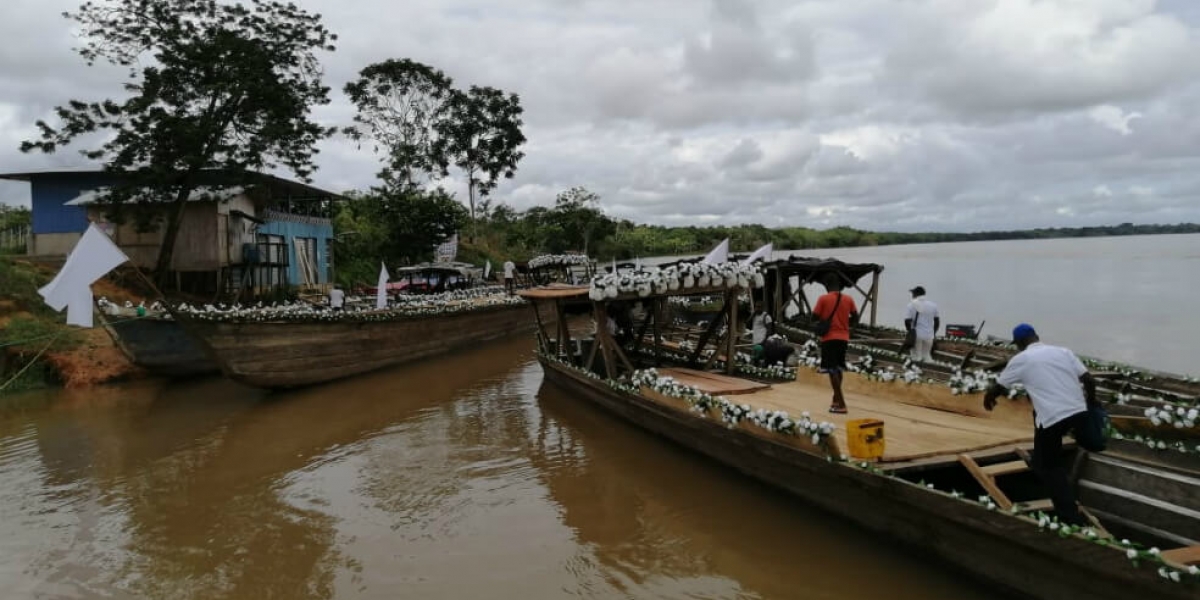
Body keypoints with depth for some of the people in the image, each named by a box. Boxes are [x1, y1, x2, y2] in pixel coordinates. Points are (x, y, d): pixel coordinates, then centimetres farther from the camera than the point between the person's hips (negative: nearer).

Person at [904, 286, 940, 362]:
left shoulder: (912, 304, -6)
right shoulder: (933, 304, 8)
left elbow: (907, 320, -11)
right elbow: (937, 321, 10)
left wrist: (910, 332, 2)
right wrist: (933, 333, 19)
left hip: (917, 334, -4)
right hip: (929, 335, 4)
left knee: (916, 356, 2)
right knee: (927, 355, 13)